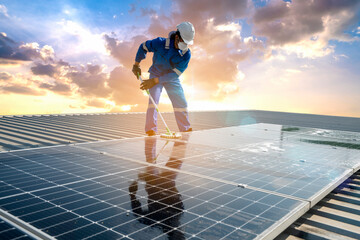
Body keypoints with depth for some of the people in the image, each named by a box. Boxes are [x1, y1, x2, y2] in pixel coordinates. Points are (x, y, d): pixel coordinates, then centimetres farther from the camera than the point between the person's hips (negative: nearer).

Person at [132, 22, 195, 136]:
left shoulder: (186, 54, -21)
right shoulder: (161, 43, -25)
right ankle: (151, 130, -18)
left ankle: (186, 129, 13)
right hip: (156, 73, -2)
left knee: (181, 102, -1)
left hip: (171, 78, 2)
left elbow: (175, 74, -24)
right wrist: (136, 64, -2)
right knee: (154, 98, -20)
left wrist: (155, 81, -31)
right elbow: (143, 47, -7)